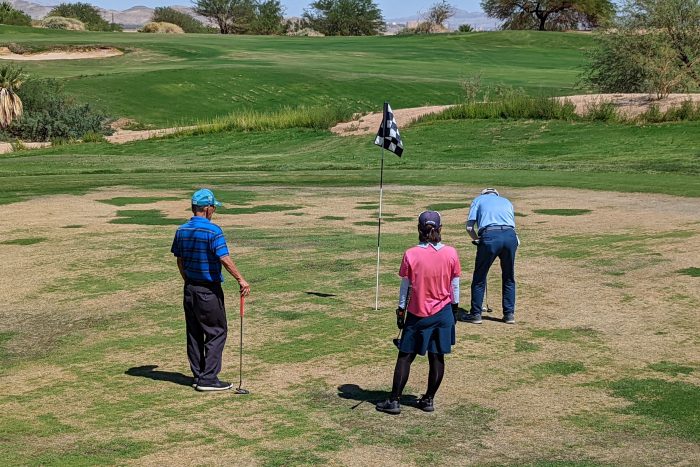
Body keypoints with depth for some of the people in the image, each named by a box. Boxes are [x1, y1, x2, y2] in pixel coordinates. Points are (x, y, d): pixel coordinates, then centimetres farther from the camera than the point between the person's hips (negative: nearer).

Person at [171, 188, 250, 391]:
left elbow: (180, 261, 11)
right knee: (217, 332, 0)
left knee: (194, 333, 12)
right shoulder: (213, 230, -16)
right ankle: (208, 379, -3)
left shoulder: (182, 230, 5)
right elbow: (225, 259, -22)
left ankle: (198, 375, 17)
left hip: (190, 289, 7)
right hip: (209, 291, -7)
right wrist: (241, 280, -15)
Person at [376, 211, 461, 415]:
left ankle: (394, 401, 8)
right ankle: (429, 399, 17)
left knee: (405, 357, 6)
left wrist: (400, 310, 6)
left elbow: (405, 286, -5)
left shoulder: (411, 255, -11)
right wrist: (454, 306, 15)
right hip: (443, 313, 2)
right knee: (437, 358, 10)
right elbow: (455, 285, 2)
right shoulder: (450, 253, -6)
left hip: (417, 314, -2)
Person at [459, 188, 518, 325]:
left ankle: (475, 314, 16)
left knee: (479, 277, 10)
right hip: (510, 236, 3)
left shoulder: (478, 199, 23)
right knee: (509, 278, 18)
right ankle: (509, 314, 19)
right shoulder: (506, 201, 32)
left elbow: (469, 227, 12)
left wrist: (477, 240, 27)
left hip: (489, 236, -3)